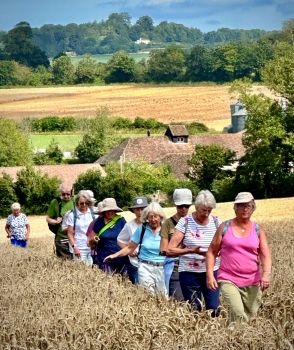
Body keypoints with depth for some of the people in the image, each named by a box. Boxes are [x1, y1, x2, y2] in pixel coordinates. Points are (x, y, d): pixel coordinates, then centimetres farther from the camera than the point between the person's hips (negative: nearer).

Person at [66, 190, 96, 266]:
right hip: (79, 249, -3)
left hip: (92, 248, 3)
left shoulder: (92, 213, 5)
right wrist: (74, 247, -11)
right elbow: (70, 234, -2)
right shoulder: (72, 215, -2)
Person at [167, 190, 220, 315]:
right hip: (189, 272, -2)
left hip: (211, 271, 2)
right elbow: (170, 250, -10)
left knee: (214, 310, -5)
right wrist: (191, 250, -24)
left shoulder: (216, 222, 3)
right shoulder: (185, 222, -6)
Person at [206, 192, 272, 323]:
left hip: (252, 283, 2)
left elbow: (266, 256, -1)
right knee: (238, 315, -23)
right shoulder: (225, 227, 4)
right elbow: (212, 252, 7)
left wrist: (266, 273, -20)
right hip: (228, 281, -2)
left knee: (250, 319, 7)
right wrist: (210, 275, -4)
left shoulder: (258, 230, 7)